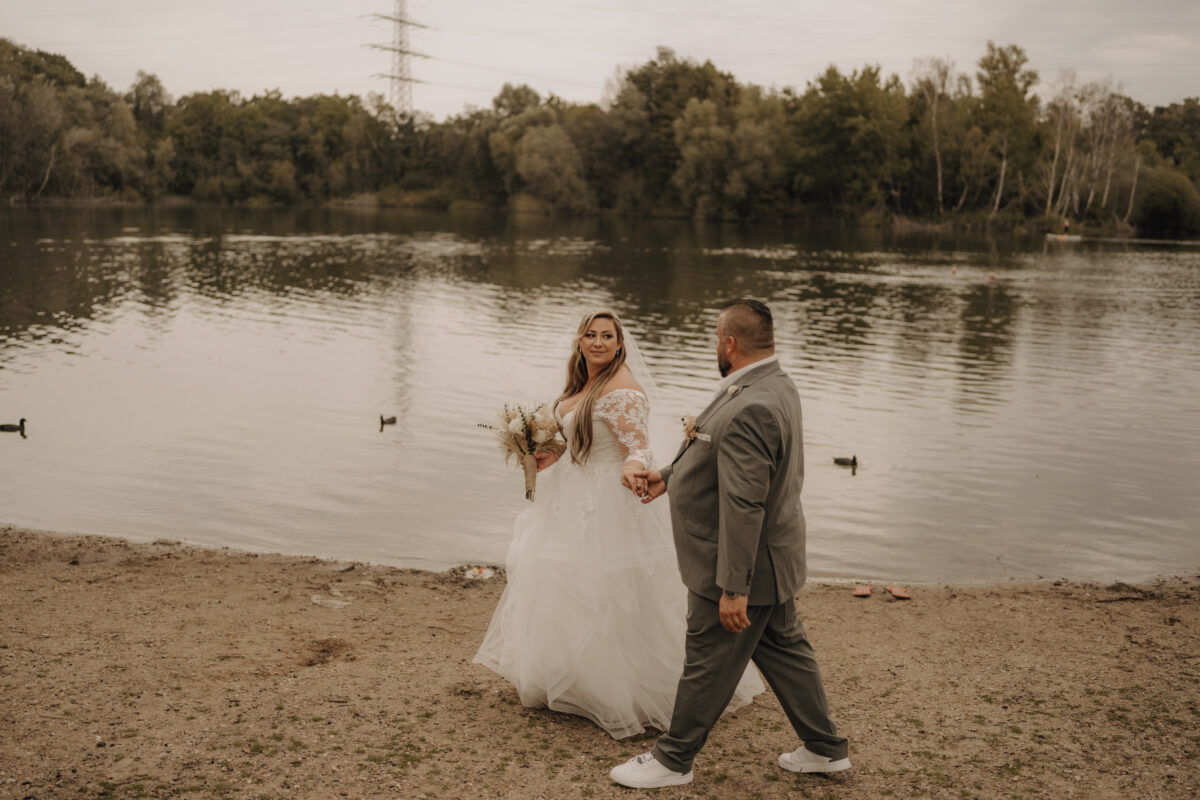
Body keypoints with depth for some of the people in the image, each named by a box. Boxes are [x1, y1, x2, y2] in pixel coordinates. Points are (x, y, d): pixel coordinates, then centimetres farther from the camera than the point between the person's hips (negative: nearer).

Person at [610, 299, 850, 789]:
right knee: (783, 649, 21)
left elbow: (743, 507, -30)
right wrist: (669, 476, 24)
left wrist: (733, 588, -27)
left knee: (708, 665, 6)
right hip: (769, 557, 10)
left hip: (745, 564, -10)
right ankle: (824, 748, 34)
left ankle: (673, 759, 23)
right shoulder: (772, 385, 4)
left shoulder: (750, 410, -30)